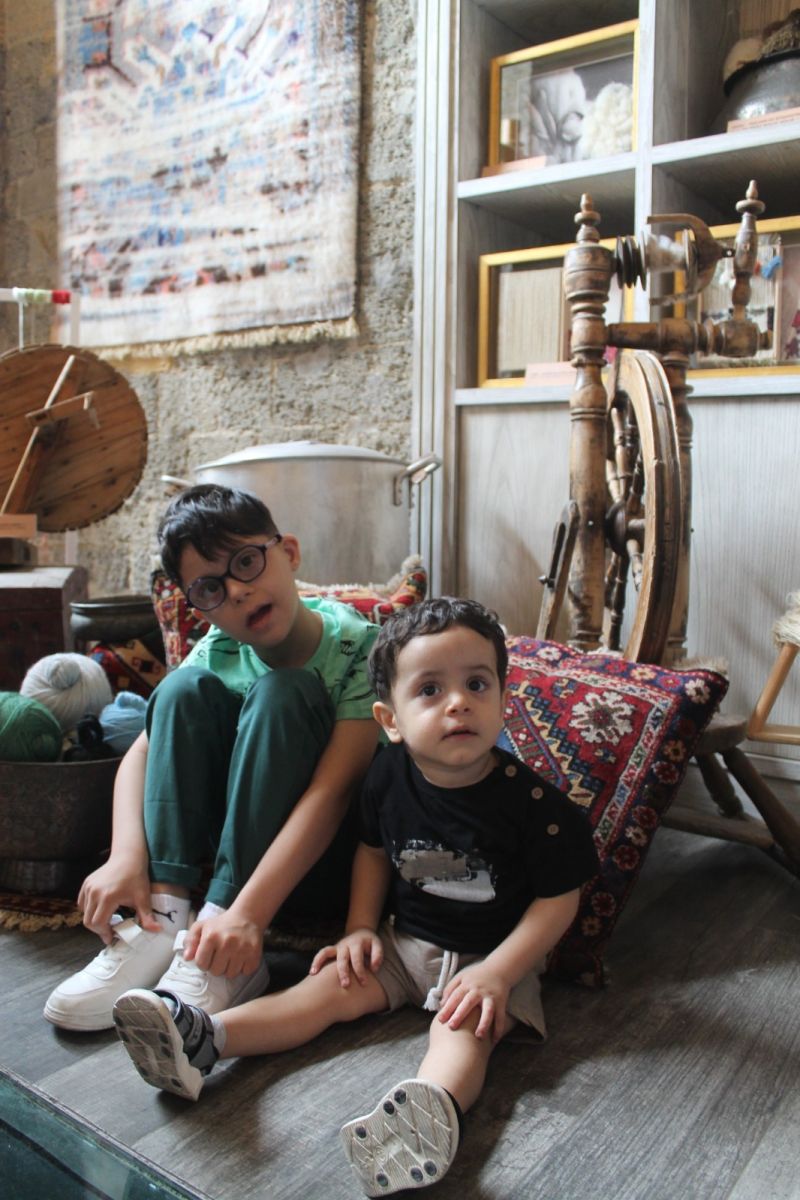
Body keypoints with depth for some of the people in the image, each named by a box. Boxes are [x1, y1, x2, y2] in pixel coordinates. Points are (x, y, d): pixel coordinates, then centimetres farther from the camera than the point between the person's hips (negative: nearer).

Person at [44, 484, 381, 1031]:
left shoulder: (358, 646, -19)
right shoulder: (218, 653, -4)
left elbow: (333, 790, -29)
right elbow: (141, 754, -12)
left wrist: (246, 914, -37)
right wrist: (127, 857, -31)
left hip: (327, 859, -4)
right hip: (239, 847, 4)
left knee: (281, 693, -29)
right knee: (185, 690, -16)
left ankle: (228, 942, -31)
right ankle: (164, 914, -23)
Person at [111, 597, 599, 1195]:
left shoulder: (531, 800, -22)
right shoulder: (389, 774, -9)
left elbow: (557, 900, -14)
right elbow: (373, 848, 10)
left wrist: (498, 972, -22)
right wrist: (359, 928, 2)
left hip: (492, 954, -4)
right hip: (403, 939, 5)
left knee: (466, 1025, -30)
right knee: (329, 987, -9)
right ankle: (199, 1039, -21)